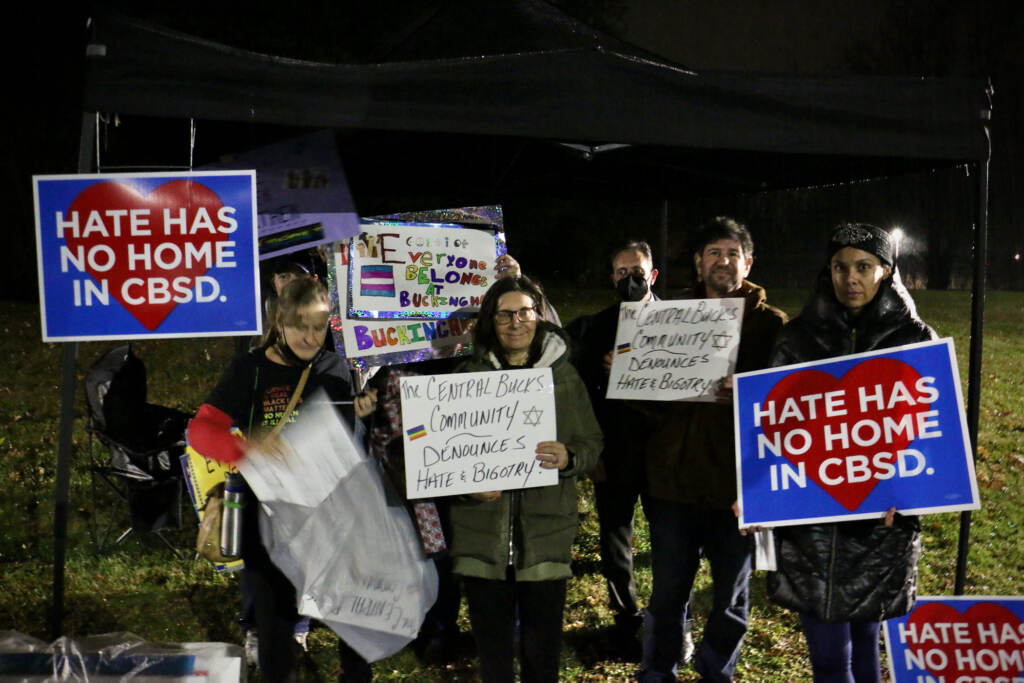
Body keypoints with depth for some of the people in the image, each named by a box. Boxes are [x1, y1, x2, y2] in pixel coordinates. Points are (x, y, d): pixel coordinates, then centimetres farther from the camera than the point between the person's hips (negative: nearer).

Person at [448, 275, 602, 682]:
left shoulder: (563, 374, 7)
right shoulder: (469, 375, 6)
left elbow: (592, 443, 6)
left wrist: (568, 457, -16)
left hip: (546, 530, 0)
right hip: (483, 530, 0)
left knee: (543, 650, 2)